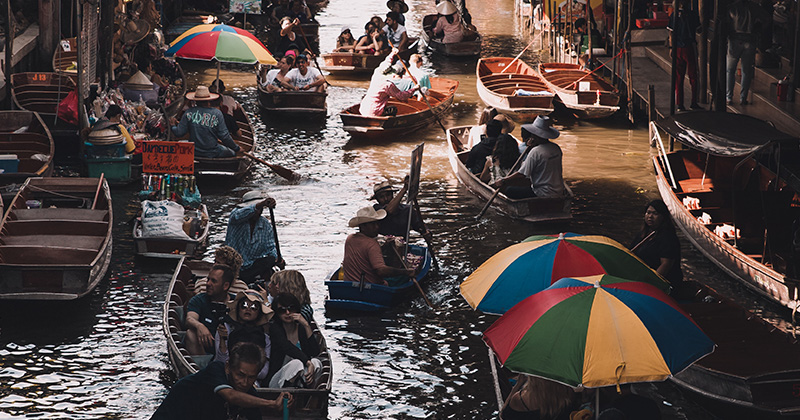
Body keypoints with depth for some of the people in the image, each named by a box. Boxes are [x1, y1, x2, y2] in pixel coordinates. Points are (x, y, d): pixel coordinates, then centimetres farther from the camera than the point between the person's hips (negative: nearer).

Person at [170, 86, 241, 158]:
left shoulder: (189, 113, -5)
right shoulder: (217, 113, -10)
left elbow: (179, 133, -3)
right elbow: (224, 136, -10)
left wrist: (173, 126, 20)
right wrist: (237, 148, 4)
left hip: (194, 153, 3)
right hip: (212, 154, -3)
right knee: (232, 153, 20)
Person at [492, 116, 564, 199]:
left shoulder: (535, 152, -18)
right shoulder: (556, 148, 3)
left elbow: (522, 175, -16)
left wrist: (503, 181, -6)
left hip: (544, 195, -8)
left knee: (509, 191, -1)